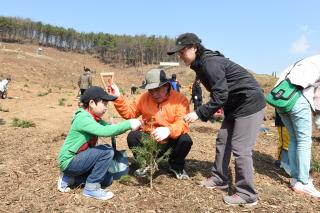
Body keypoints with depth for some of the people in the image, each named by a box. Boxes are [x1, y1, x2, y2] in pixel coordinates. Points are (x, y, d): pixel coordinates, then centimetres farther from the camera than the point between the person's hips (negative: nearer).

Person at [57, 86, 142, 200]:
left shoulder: (95, 118, 5)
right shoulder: (83, 118, -25)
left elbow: (111, 129, -2)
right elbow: (104, 131, -39)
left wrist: (131, 125, -17)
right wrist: (128, 124, -35)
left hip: (78, 159, 9)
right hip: (69, 162, -9)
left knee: (107, 180, 11)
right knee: (107, 151, -23)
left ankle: (69, 179, 14)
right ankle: (91, 188, -10)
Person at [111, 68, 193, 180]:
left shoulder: (180, 99, -14)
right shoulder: (144, 98, -1)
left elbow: (182, 123, -25)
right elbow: (129, 113, 5)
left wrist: (168, 130, -46)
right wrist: (118, 98, -9)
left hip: (171, 139, -2)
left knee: (185, 140, -31)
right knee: (132, 136, -23)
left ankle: (176, 166, 4)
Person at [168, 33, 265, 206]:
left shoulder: (210, 62, -22)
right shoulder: (201, 63, 7)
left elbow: (220, 96, -25)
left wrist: (199, 113, -21)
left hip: (249, 103, -10)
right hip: (234, 105, 10)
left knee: (240, 149, -7)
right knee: (222, 142, 12)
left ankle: (247, 195, 7)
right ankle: (219, 179, 26)